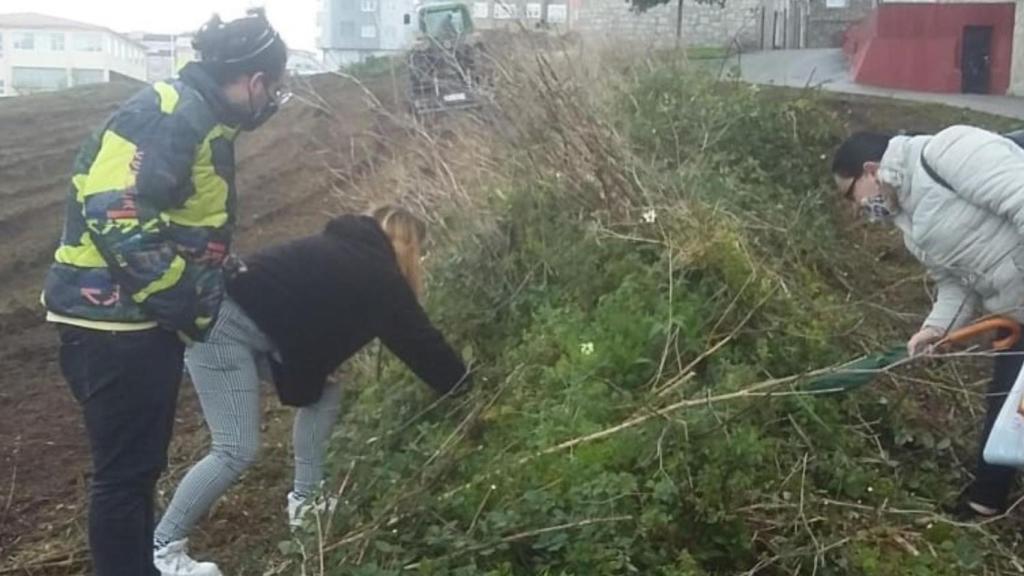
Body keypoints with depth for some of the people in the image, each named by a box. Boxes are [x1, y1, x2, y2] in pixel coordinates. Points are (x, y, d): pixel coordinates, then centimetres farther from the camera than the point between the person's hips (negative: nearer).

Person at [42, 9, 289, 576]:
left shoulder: (199, 119, 14)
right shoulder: (172, 113, -19)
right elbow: (115, 215, -28)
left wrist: (227, 278, 13)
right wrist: (187, 304, -20)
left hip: (140, 318, 10)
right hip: (113, 320, -10)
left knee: (141, 463, 20)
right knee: (124, 469, 1)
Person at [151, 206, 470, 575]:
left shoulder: (349, 255, 19)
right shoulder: (377, 274, -7)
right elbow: (417, 338, -2)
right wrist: (462, 388, 9)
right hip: (221, 326, -10)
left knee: (323, 392, 13)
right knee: (237, 450, -9)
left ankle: (305, 501, 22)